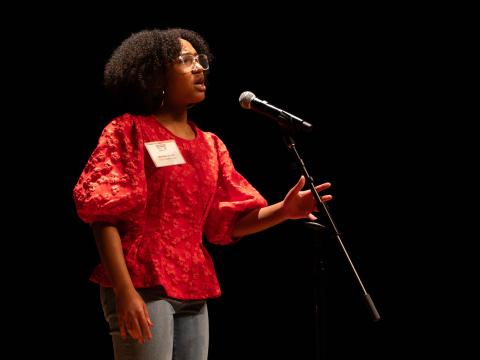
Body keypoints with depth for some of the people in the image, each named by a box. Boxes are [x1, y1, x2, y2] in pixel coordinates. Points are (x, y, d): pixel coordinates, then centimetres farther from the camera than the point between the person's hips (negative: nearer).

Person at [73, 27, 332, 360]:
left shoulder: (210, 145, 17)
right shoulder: (129, 131, -2)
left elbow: (229, 221, 13)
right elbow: (105, 215, -9)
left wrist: (284, 210, -6)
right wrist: (124, 291, -20)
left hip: (193, 292, 7)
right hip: (143, 287, -7)